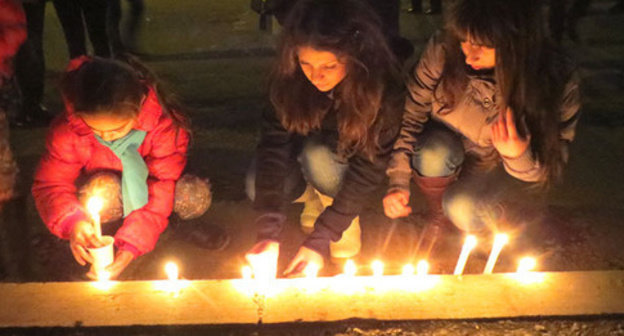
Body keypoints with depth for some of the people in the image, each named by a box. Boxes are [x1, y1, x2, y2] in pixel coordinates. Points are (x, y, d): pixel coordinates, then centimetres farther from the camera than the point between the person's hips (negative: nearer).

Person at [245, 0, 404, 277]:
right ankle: (317, 195, 5)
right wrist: (268, 232, -38)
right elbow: (274, 143, -30)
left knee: (317, 154, -35)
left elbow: (368, 169, -32)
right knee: (257, 187, -24)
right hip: (306, 148, 3)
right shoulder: (289, 77, -28)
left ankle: (343, 212, -6)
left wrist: (320, 240, -36)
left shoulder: (383, 90, -35)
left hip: (349, 156, -2)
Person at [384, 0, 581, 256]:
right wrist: (398, 181, -24)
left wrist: (519, 156, -44)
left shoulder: (557, 79, -29)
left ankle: (507, 218, 8)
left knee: (463, 209, -30)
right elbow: (409, 113, -15)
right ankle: (437, 216, 2)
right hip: (450, 141, 2)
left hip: (501, 166, -2)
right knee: (433, 156, -33)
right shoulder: (443, 50, -28)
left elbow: (550, 171, -21)